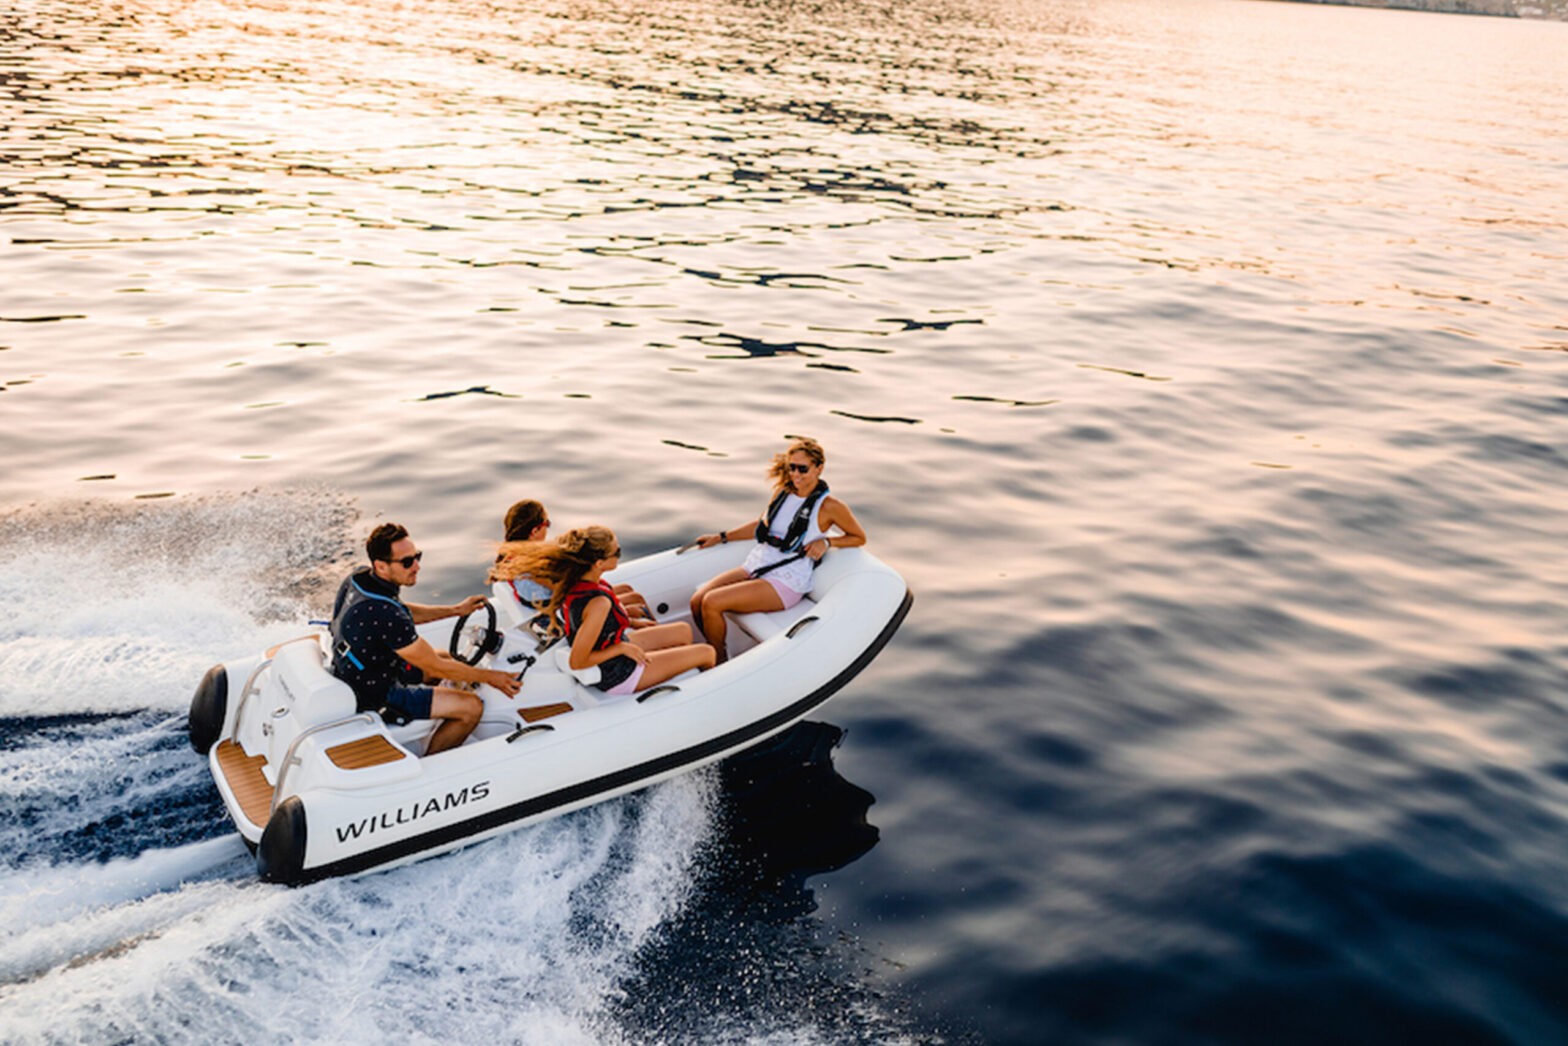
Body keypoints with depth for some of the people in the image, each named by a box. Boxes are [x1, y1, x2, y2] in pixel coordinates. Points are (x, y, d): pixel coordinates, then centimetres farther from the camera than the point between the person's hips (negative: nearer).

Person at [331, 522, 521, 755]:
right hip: (374, 697, -10)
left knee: (445, 656, 25)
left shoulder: (360, 577, -7)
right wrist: (490, 677, -13)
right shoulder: (385, 615, -35)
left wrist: (456, 610, 13)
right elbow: (435, 668, -23)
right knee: (472, 707, -10)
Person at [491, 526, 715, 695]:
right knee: (706, 653, 4)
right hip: (619, 676, -8)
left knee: (683, 631, 22)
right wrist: (622, 648, -24)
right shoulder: (598, 603, -40)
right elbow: (577, 662, -32)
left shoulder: (569, 579, -17)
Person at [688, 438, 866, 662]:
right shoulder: (783, 491, 10)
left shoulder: (829, 506, -7)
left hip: (785, 584, -7)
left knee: (712, 603, -23)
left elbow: (859, 537, 6)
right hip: (755, 566, 7)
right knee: (697, 600, -13)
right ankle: (715, 654, 7)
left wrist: (826, 542, -10)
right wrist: (721, 537, 25)